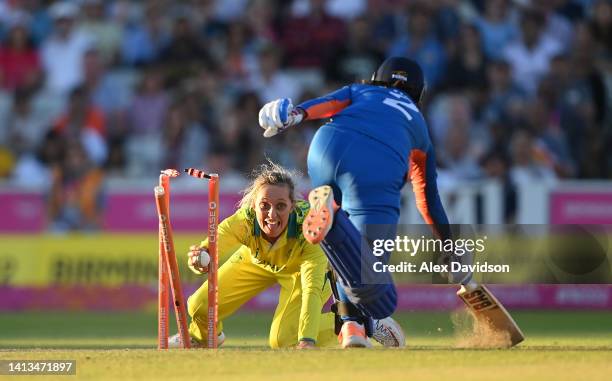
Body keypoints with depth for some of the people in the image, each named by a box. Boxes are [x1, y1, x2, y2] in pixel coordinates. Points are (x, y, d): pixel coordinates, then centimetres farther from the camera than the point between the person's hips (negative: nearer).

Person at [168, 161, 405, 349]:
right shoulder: (245, 220, -38)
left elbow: (312, 289, -50)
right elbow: (218, 242, -54)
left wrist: (306, 342, -63)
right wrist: (201, 257, -80)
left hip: (300, 269, -3)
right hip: (256, 262, 3)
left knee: (282, 340, -18)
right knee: (200, 307, -1)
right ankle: (201, 336, 38)